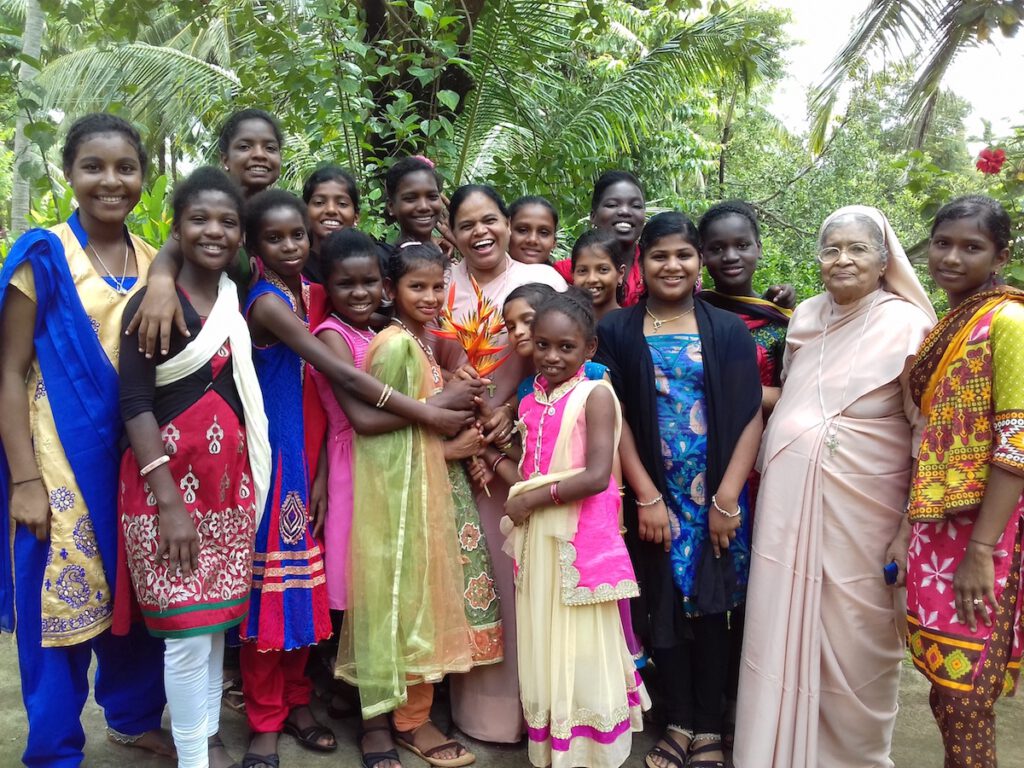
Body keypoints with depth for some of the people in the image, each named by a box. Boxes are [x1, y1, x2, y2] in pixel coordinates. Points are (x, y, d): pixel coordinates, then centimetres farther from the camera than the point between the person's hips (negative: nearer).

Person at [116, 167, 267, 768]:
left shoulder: (238, 304, 9)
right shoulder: (153, 304, -8)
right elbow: (134, 403, -13)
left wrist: (251, 481, 9)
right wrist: (168, 500, -19)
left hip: (231, 479, 6)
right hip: (170, 478, -5)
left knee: (218, 618, 13)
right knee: (188, 627, -1)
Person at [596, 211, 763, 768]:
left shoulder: (729, 331, 2)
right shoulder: (616, 331, 1)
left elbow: (750, 415, -2)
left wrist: (727, 498, -10)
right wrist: (646, 496, -10)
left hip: (717, 498, 0)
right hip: (651, 496, 0)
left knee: (709, 608, 6)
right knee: (662, 609, 8)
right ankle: (678, 722, 24)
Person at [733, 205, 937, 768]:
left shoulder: (905, 324, -8)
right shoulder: (805, 317, 7)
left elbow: (927, 427, -7)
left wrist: (916, 523, -10)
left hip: (859, 506, -4)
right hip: (787, 500, 5)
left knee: (852, 635, 9)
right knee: (781, 630, 11)